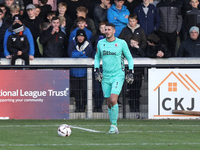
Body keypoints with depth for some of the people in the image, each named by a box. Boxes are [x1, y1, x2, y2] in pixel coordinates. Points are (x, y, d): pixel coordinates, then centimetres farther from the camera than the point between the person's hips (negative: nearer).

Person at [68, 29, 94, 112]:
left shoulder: (88, 45, 4)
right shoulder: (72, 43, 6)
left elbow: (88, 55, -4)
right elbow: (70, 54, -7)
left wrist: (76, 54, -6)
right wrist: (82, 53, -10)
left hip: (84, 71, -1)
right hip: (74, 70, 1)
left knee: (84, 89, -7)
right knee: (76, 89, 1)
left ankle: (83, 106, 1)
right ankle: (77, 106, 8)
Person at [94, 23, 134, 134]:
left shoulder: (121, 43, -2)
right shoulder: (100, 43, 7)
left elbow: (129, 58, 7)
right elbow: (97, 57, 20)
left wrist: (130, 72, -1)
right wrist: (97, 70, 6)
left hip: (118, 75, -4)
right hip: (105, 77, 4)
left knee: (113, 100, -19)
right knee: (109, 103, 3)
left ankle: (114, 125, -11)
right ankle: (114, 126, 14)